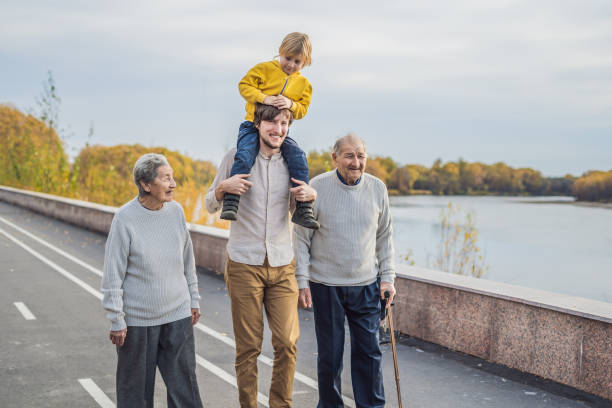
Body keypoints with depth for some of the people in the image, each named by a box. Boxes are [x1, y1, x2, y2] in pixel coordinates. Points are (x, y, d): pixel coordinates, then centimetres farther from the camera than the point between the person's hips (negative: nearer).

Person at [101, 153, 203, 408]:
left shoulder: (176, 211, 1)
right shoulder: (125, 219, -12)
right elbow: (113, 276, -9)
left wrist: (193, 300, 16)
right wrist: (116, 321, -9)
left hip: (178, 315, 4)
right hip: (137, 319, -4)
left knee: (184, 381, 6)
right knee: (136, 386, 9)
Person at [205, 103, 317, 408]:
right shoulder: (236, 157, -2)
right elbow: (210, 207, 6)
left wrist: (310, 197, -7)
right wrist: (222, 188, -16)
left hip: (282, 267, 2)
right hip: (244, 265, -2)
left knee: (287, 343, -1)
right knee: (248, 347, 4)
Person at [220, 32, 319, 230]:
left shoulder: (303, 83, 11)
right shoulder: (265, 68, 1)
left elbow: (302, 109, 6)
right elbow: (244, 85, -4)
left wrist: (291, 104, -18)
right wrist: (263, 98, -19)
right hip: (253, 124, -2)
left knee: (298, 156, -19)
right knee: (244, 156, -27)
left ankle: (303, 210, -15)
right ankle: (230, 204, -23)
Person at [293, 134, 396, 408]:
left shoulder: (377, 188, 2)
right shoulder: (317, 188, -8)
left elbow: (384, 237, 11)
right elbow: (301, 238, -3)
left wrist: (387, 277, 5)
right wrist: (302, 281, -6)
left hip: (367, 285, 2)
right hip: (326, 285, -2)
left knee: (369, 351, 6)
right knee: (330, 354, 7)